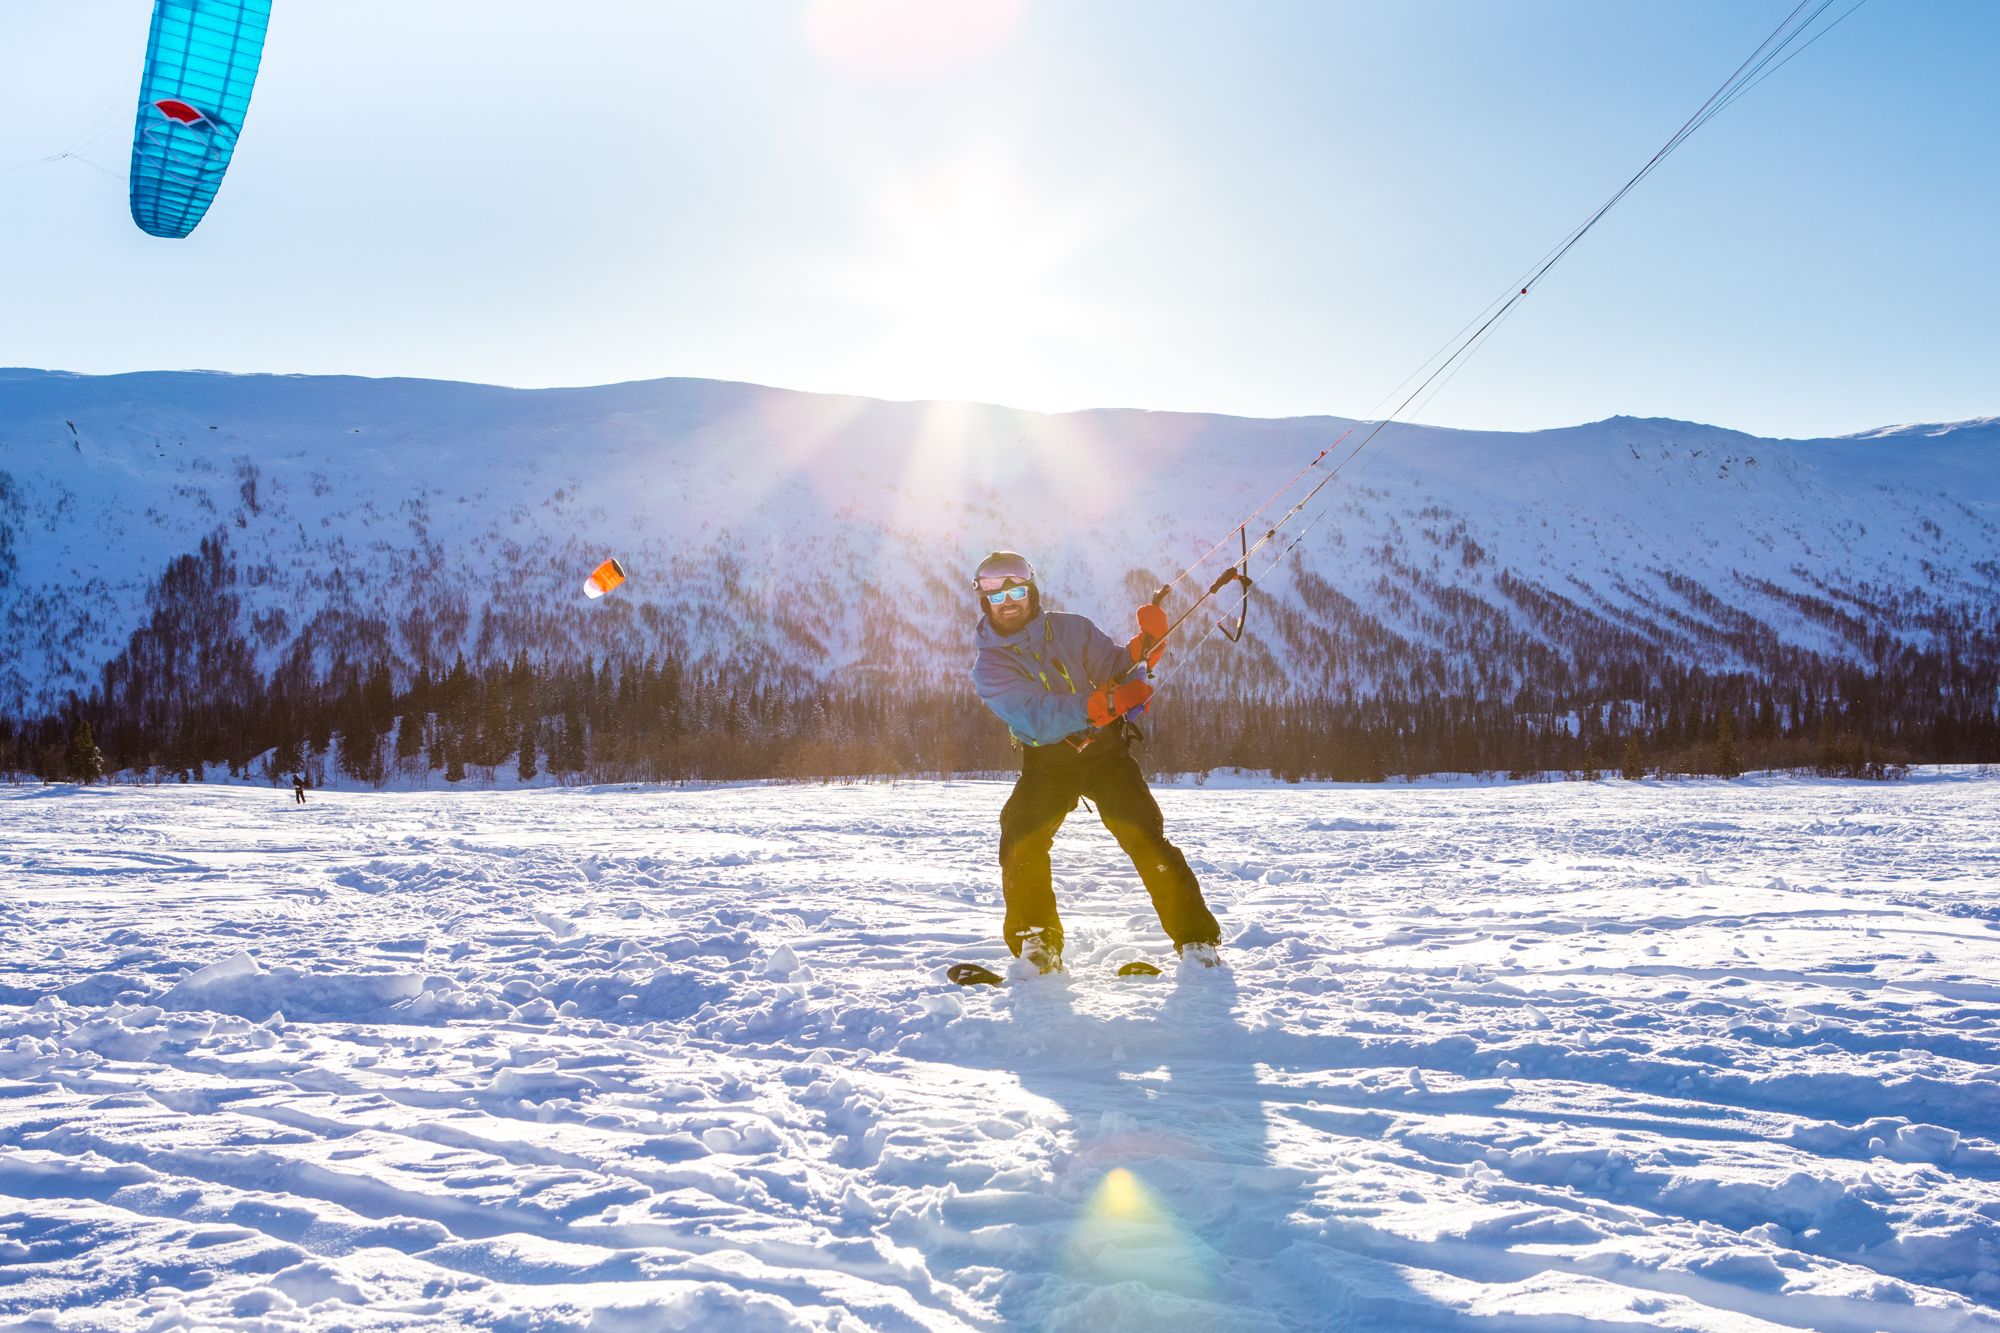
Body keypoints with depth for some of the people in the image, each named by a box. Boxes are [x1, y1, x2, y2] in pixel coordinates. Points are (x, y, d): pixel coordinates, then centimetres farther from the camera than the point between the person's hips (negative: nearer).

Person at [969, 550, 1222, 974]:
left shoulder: (1070, 628, -1)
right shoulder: (988, 667, -8)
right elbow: (1036, 717, -23)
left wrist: (1135, 656, -27)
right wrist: (1102, 704, -38)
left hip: (1105, 748, 0)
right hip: (1047, 760, 0)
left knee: (1145, 837, -16)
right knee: (1020, 842, -22)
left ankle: (1196, 938, -10)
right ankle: (1037, 942, -5)